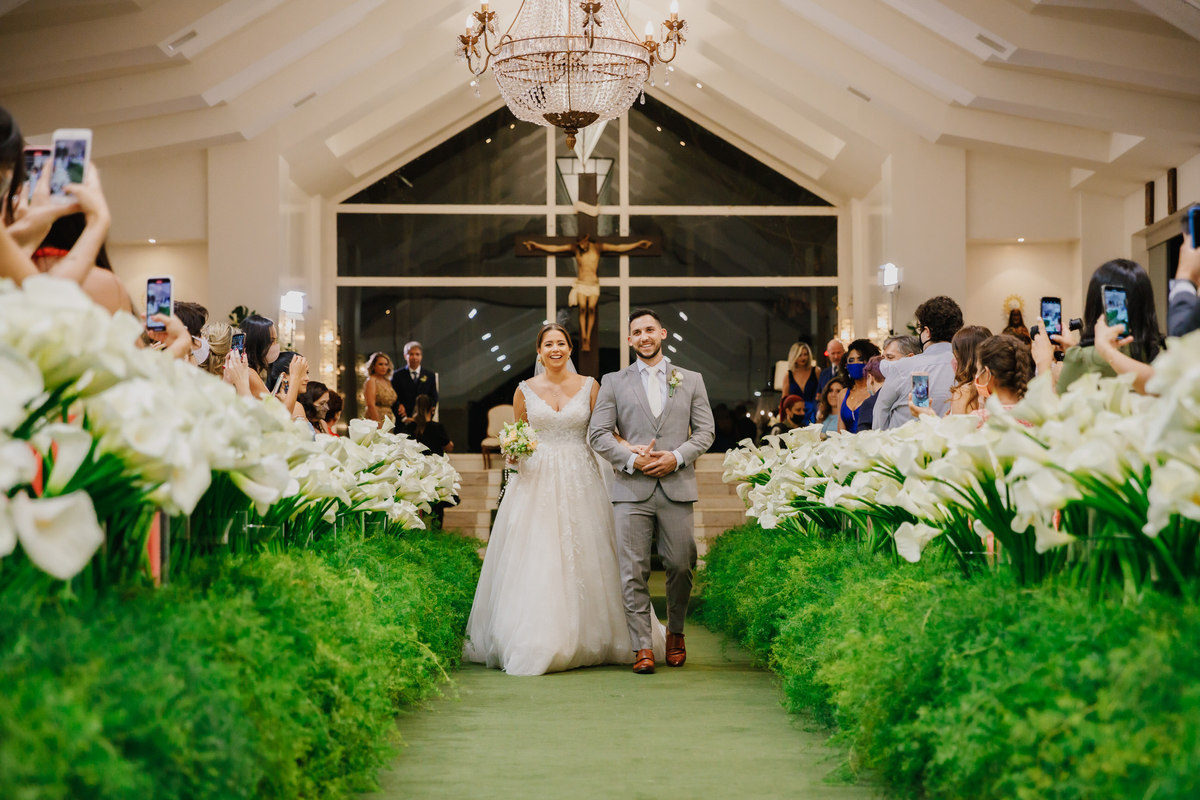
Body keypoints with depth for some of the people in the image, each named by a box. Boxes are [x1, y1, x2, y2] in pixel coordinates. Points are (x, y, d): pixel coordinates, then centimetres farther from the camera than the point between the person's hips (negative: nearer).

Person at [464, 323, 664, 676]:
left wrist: (630, 449, -15)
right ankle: (535, 644, -2)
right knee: (534, 563, -5)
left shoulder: (589, 387, 5)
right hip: (536, 481, 0)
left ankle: (585, 642, 8)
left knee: (582, 560, 0)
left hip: (579, 481, 0)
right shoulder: (525, 390, 6)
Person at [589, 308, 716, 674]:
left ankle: (675, 632, 25)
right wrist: (631, 459, -9)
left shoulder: (691, 380, 13)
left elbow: (705, 431, 9)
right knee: (633, 571, -5)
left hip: (677, 487, 1)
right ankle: (643, 647, 0)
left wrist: (677, 456, -8)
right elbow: (598, 433, 4)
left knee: (681, 566, 3)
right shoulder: (614, 382, 10)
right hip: (632, 489, -1)